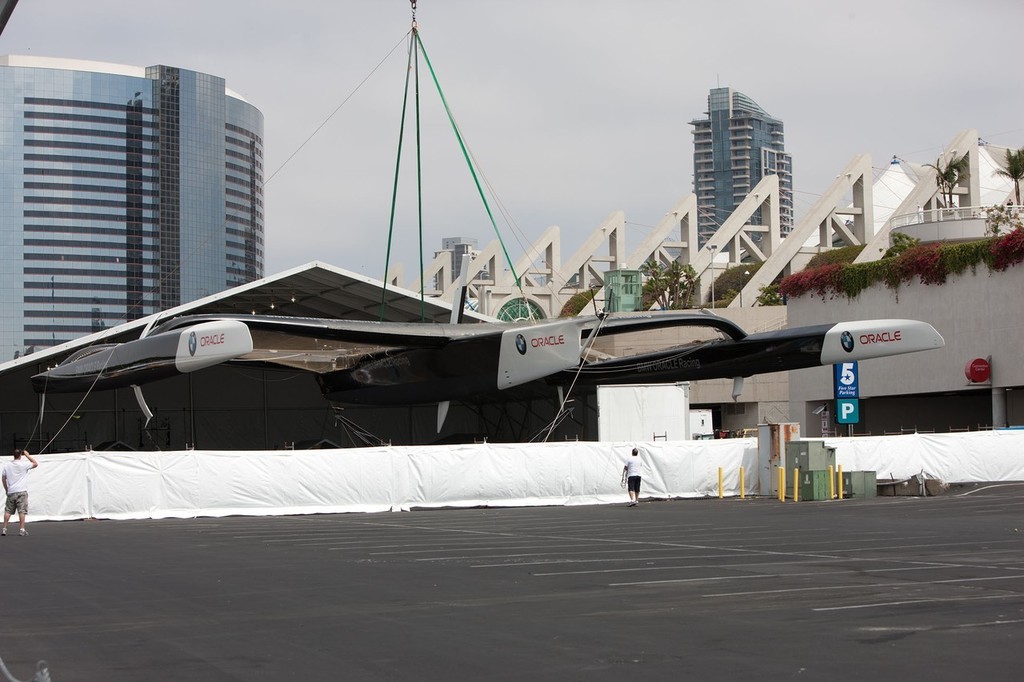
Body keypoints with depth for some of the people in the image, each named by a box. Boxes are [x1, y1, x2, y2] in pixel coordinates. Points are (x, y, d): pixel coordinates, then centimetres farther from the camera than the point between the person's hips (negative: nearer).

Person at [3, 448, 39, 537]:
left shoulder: (6, 465, 5)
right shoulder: (23, 464, -7)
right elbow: (35, 464, 4)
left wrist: (6, 489, 22)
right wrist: (27, 455, 8)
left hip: (10, 492, 4)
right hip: (21, 491, -4)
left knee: (7, 511, 10)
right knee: (22, 511, -4)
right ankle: (22, 529, -9)